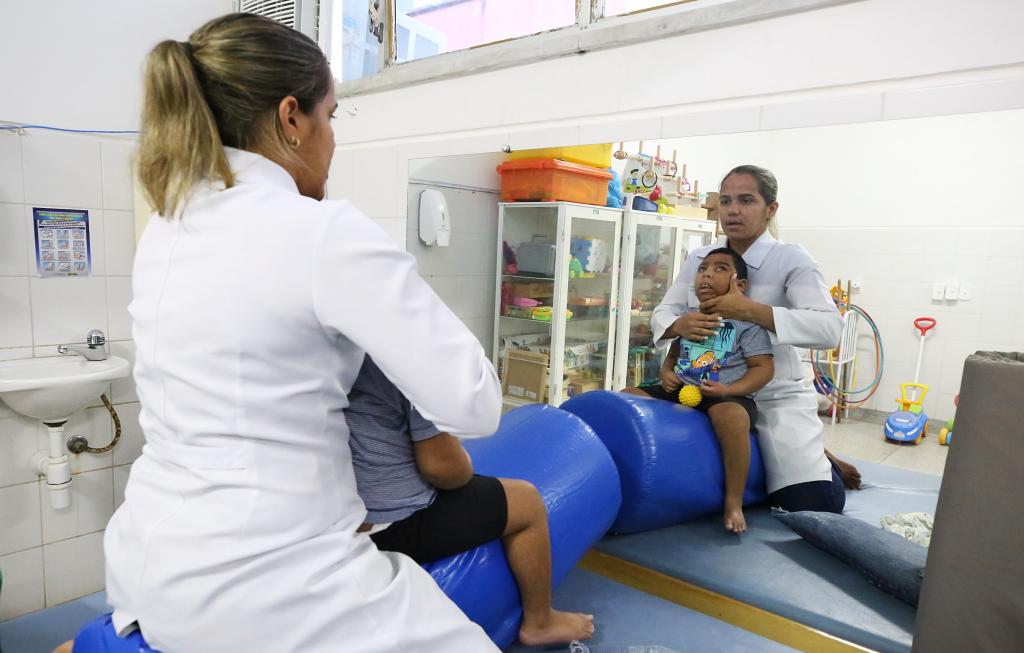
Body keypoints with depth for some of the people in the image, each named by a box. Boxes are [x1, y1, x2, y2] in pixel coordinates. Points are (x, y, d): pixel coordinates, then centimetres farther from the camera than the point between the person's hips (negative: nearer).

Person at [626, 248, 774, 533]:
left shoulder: (746, 321, -2)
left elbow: (764, 368, -6)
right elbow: (673, 353, 25)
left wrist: (729, 389, -20)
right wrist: (666, 371, 2)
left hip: (728, 396, -6)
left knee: (730, 415, -41)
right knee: (627, 396, -7)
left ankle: (734, 502, -24)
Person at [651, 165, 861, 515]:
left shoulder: (790, 259, -10)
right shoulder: (698, 259, 4)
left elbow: (829, 328, -21)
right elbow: (661, 313, 2)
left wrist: (751, 310, -30)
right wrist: (679, 324, -23)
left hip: (776, 398, -4)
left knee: (815, 504, -12)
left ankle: (817, 461, 28)